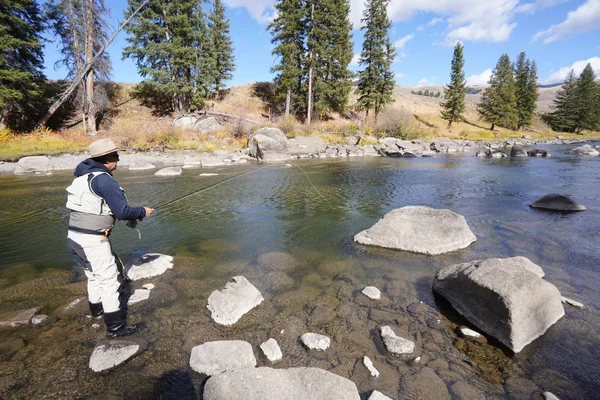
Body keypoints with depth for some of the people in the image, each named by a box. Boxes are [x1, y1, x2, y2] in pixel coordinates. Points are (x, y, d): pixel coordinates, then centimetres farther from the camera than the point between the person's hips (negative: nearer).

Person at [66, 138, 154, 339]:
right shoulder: (104, 179, -17)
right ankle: (115, 327, 7)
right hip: (92, 240, -9)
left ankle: (97, 307, 47)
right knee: (110, 280, 0)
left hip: (75, 237, 9)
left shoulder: (83, 177, 12)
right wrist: (142, 212, -3)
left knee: (94, 275, 27)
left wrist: (132, 214, 12)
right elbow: (122, 211, -21)